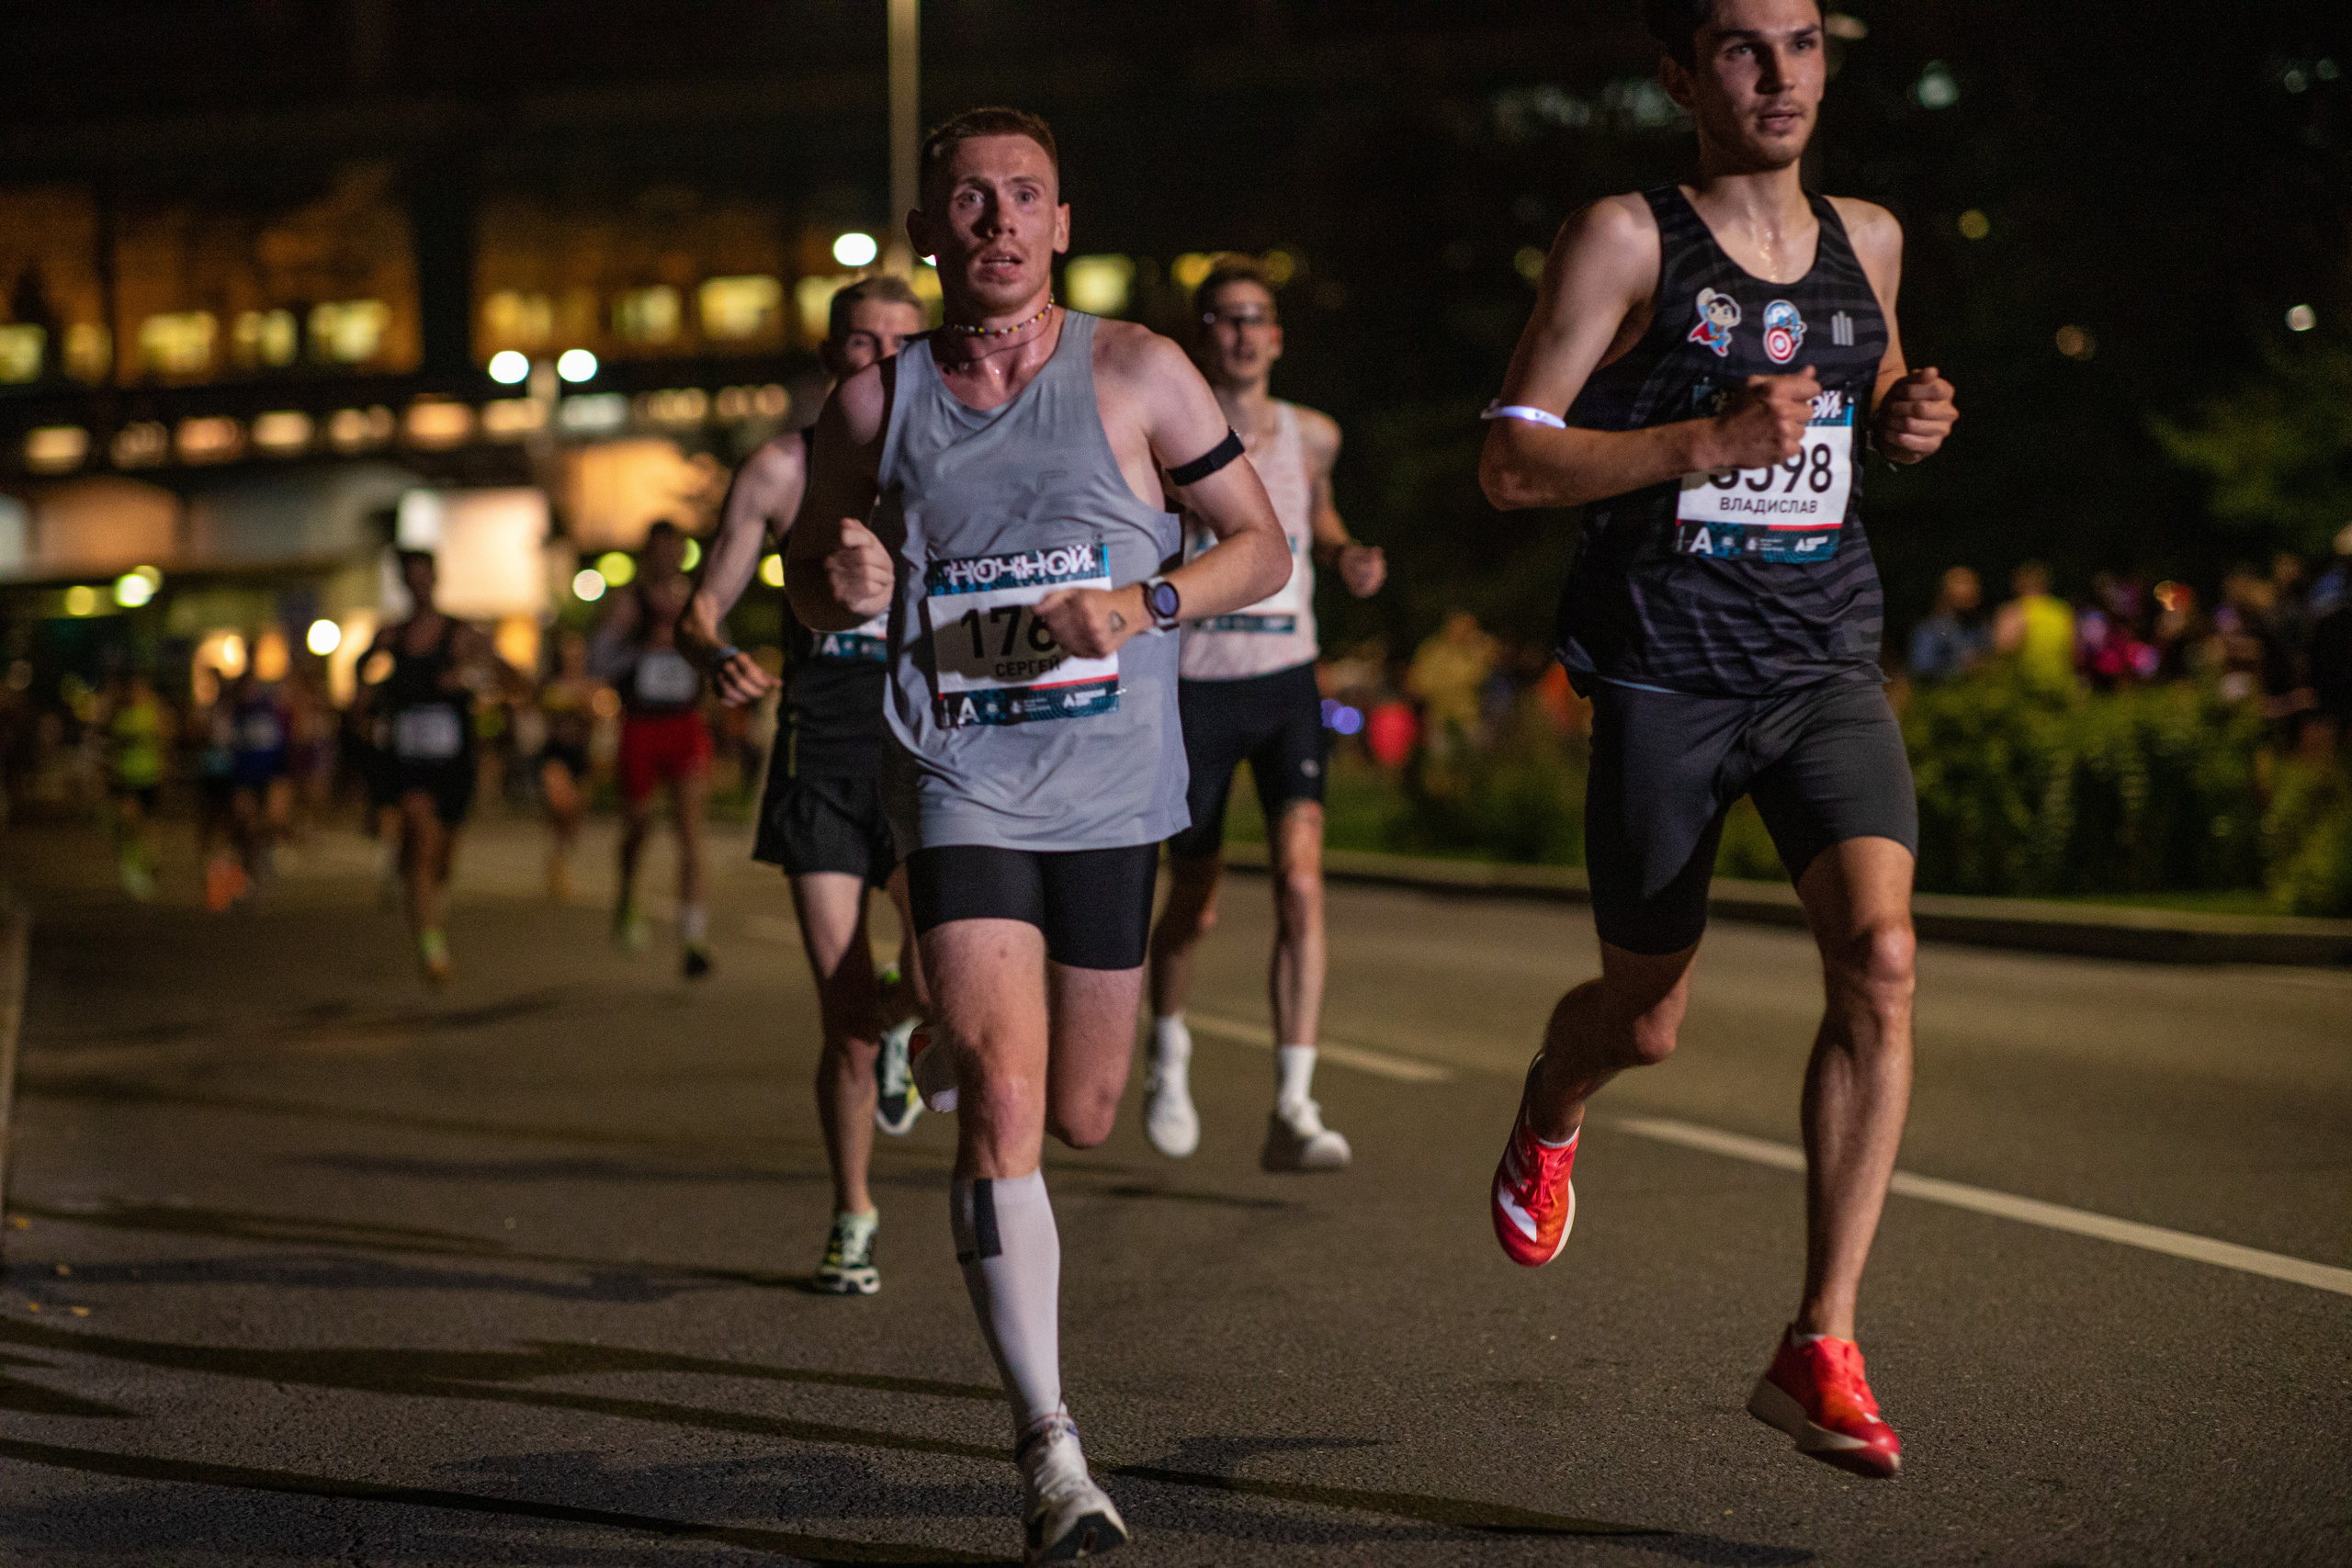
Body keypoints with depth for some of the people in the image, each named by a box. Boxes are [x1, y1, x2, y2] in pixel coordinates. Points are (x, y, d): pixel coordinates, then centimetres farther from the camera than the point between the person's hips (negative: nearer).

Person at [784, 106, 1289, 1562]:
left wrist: (1145, 603, -14)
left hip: (1114, 785, 1)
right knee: (1005, 1100, -17)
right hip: (962, 784, -1)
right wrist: (838, 583, -9)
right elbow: (811, 579, 16)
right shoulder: (876, 405, 1)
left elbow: (1262, 544, 4)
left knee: (1080, 1117, 12)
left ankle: (963, 1038, 50)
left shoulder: (1135, 373, -3)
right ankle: (1050, 1446, -13)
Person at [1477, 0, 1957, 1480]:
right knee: (1646, 1022, 9)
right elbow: (1512, 461, -10)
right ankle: (1548, 1117, 49)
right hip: (1667, 676, -3)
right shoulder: (1626, 241, -5)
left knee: (1881, 956, -20)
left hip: (1828, 666, 3)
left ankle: (1821, 1351, -15)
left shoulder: (1867, 241, 10)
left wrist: (1911, 421, 5)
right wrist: (1710, 443, -21)